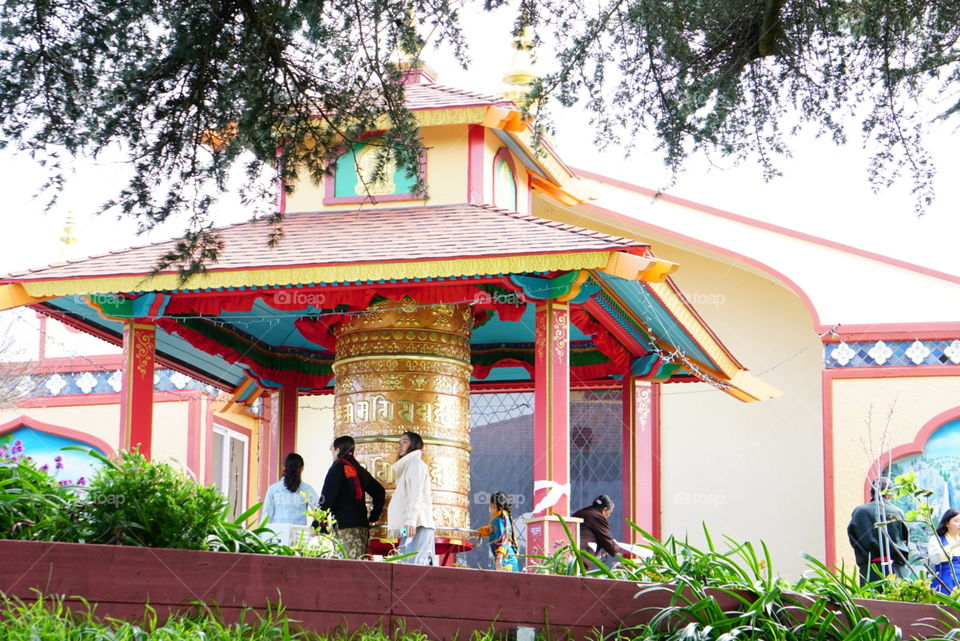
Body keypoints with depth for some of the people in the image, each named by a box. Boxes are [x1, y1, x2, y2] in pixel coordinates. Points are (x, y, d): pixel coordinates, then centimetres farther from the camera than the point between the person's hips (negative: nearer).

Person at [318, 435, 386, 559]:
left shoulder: (337, 468, -3)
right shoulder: (359, 469, 19)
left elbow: (327, 499, -9)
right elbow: (380, 492, 22)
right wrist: (373, 517, 22)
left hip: (344, 526, -7)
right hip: (362, 525, 7)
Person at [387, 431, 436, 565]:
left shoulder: (416, 463, 1)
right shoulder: (407, 465, 29)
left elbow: (416, 494, -12)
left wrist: (411, 520, -22)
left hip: (417, 524, -9)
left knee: (413, 563, -18)